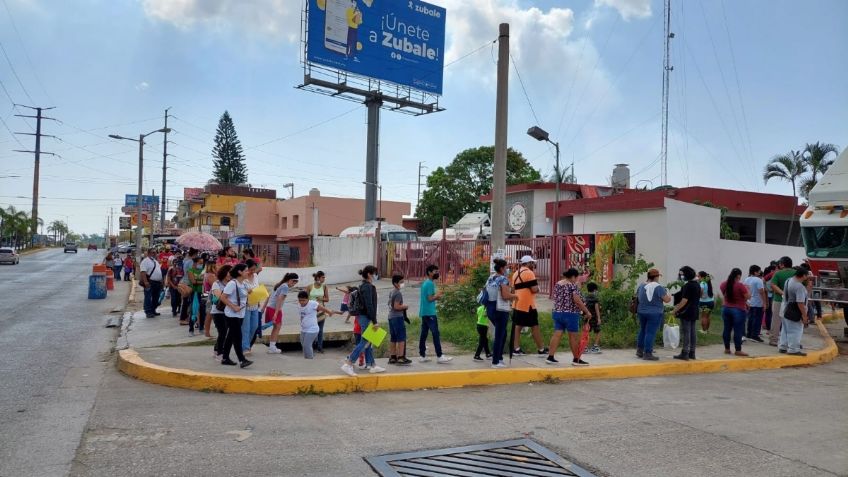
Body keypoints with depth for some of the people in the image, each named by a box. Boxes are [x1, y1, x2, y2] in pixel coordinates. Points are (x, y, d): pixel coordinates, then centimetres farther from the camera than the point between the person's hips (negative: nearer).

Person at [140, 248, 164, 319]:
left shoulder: (155, 261, 20)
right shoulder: (145, 261, -8)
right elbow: (143, 272, -19)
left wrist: (161, 281, 21)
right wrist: (145, 282, -29)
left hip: (158, 283, 9)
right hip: (150, 283, -9)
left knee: (156, 298, 13)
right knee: (148, 298, -5)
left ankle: (153, 311, 23)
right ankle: (148, 312, -4)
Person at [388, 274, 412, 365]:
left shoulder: (391, 292, 14)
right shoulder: (398, 293, -15)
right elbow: (396, 306, -22)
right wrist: (405, 306, -7)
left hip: (391, 317, 10)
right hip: (398, 317, -10)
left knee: (393, 338, 13)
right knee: (401, 338, -5)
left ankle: (392, 357, 17)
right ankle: (401, 358, -6)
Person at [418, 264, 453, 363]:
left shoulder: (425, 283, 17)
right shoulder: (430, 283, -13)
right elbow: (430, 298, -18)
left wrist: (436, 296, 9)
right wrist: (437, 295, -3)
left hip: (423, 312, 10)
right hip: (430, 313, -10)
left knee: (423, 334, 9)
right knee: (436, 334, -8)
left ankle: (422, 356, 12)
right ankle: (439, 356, -8)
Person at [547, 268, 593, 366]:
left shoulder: (557, 284, 11)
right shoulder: (572, 285, -12)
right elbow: (577, 301, -17)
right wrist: (587, 311, -10)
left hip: (557, 313, 7)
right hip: (570, 314, -7)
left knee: (557, 335, 6)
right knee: (574, 337, 2)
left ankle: (550, 357, 4)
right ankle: (576, 359, 9)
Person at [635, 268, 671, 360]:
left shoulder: (641, 286, 4)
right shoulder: (658, 287, -15)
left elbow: (637, 297, 15)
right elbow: (667, 299, -17)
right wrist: (668, 295, 3)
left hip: (642, 312, 6)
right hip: (655, 313, -6)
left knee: (642, 330, 18)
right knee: (650, 332, -3)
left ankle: (639, 350, 24)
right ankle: (647, 353, -1)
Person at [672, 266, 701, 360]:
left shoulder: (687, 286, -18)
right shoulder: (697, 284, 11)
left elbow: (684, 301, -22)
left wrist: (675, 310, -14)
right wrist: (679, 305, 21)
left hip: (686, 313, -9)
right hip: (695, 312, 9)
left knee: (685, 332, -5)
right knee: (692, 332, 12)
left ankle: (684, 353, -3)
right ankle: (691, 353, 18)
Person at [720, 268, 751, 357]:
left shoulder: (724, 284, 2)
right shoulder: (740, 285, -16)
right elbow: (748, 296, -13)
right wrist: (746, 288, 4)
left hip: (726, 308, 6)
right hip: (738, 310, -6)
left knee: (727, 329, 11)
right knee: (738, 330, -2)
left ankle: (727, 349, 17)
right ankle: (738, 350, 1)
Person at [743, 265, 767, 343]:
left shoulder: (746, 280, 7)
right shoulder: (758, 280, -16)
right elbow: (762, 292, -20)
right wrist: (764, 302, -16)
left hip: (749, 303, 7)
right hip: (758, 304, -7)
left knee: (750, 318, 14)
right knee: (757, 319, -2)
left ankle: (749, 334, 18)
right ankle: (755, 335, -1)